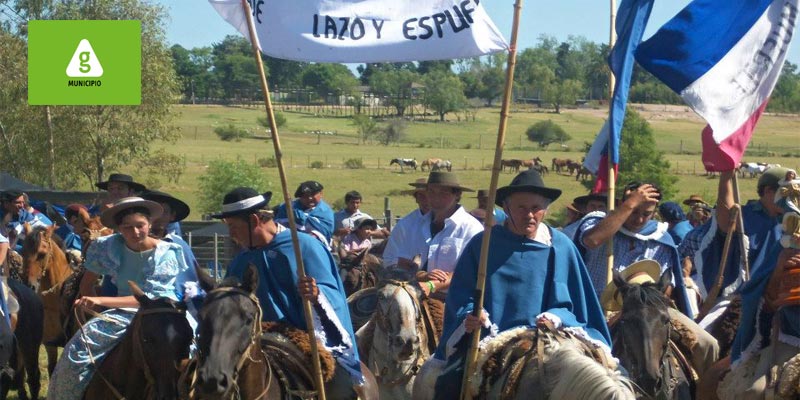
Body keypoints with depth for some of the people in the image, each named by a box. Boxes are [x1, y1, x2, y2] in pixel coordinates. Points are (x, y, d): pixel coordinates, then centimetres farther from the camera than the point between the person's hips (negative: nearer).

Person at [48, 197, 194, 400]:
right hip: (125, 313, 3)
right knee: (79, 348, -17)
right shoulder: (108, 247, -2)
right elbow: (87, 283, 13)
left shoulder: (166, 254, -12)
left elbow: (151, 298, -22)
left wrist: (102, 301, -29)